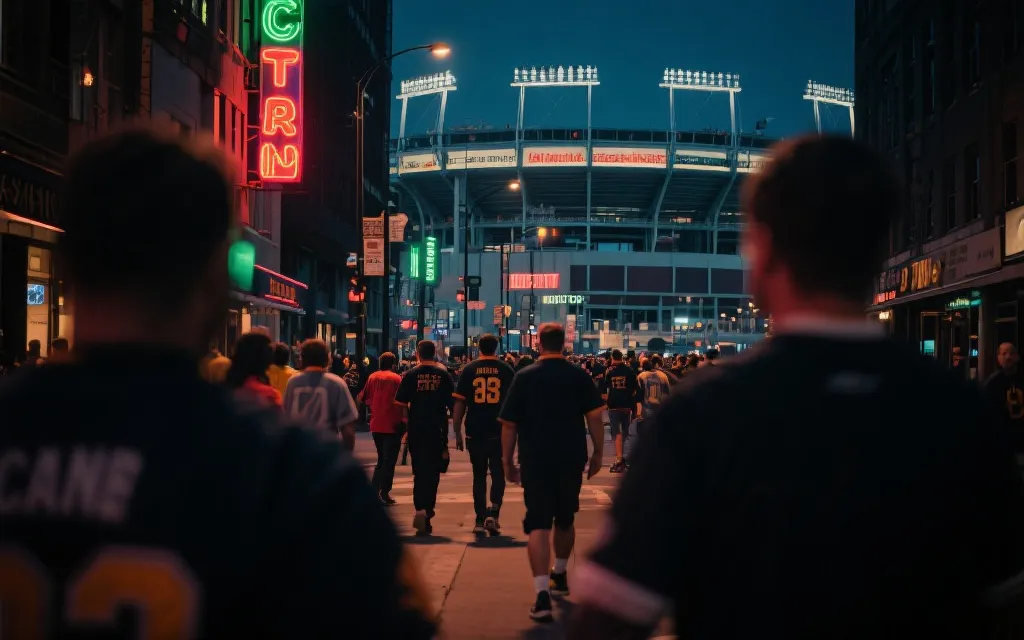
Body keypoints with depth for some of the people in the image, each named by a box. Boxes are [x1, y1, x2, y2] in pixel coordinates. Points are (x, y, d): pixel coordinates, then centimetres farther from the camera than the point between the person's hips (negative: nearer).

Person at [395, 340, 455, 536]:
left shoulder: (410, 375, -2)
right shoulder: (443, 374, 1)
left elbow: (402, 404, -4)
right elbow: (453, 403, 1)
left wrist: (408, 422, 10)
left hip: (416, 430, 0)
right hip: (437, 431, 0)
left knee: (419, 472, 7)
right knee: (433, 472, 9)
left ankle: (420, 509, -10)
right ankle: (428, 512, 9)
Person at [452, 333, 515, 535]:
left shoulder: (469, 370, 2)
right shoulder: (507, 371, 2)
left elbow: (459, 403, 0)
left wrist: (457, 431, 5)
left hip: (475, 432, 1)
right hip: (500, 432, -1)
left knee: (479, 475, 11)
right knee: (498, 474, 9)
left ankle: (480, 520, 11)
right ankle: (493, 513, -9)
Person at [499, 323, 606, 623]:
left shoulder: (524, 377, 0)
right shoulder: (579, 376, 2)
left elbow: (509, 424, -1)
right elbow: (595, 417, -3)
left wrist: (507, 461, 6)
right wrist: (598, 453, 5)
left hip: (535, 460, -2)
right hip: (571, 459, 2)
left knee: (538, 525, -6)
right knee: (565, 519, 22)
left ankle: (542, 593, -21)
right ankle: (559, 575, 42)